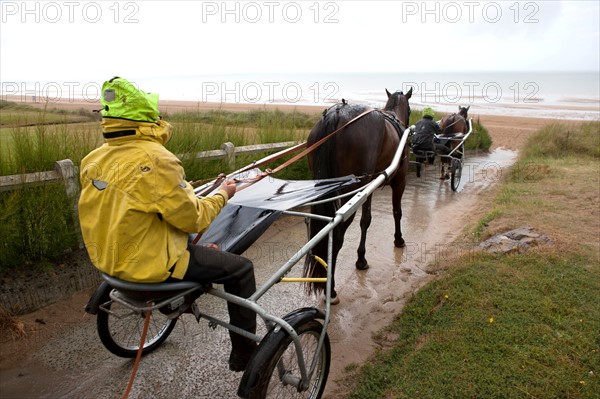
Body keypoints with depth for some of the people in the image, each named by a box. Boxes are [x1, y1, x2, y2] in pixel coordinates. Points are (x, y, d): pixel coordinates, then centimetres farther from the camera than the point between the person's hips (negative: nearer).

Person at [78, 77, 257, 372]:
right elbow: (193, 218, -21)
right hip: (149, 263, -9)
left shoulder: (93, 160, 0)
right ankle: (244, 353, 16)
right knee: (241, 268, 3)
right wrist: (222, 195, -4)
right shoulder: (155, 159, -26)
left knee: (186, 240, 34)